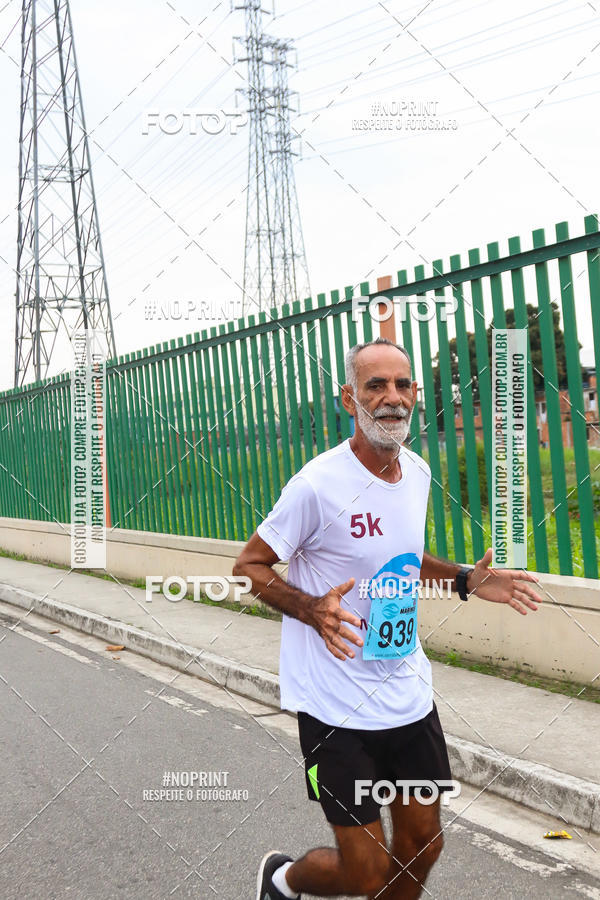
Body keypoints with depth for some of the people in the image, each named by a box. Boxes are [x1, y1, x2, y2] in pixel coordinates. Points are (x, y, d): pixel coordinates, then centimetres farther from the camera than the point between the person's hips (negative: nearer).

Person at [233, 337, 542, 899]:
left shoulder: (417, 472, 3)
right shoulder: (318, 485, -20)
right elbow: (248, 565, -10)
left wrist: (466, 580, 6)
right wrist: (312, 609, -27)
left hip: (410, 696, 7)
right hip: (337, 706, -7)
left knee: (422, 845, 16)